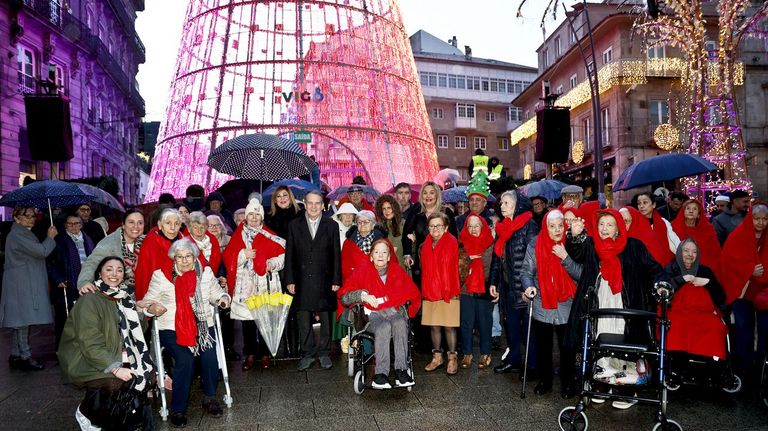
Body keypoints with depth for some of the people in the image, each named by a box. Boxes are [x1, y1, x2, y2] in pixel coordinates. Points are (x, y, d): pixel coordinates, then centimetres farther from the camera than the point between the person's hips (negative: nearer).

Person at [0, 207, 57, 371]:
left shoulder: (25, 234, 20)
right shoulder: (17, 235, -14)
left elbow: (36, 255, 25)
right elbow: (42, 251, -19)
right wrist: (50, 237, -6)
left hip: (28, 284, 11)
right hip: (21, 285, -11)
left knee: (19, 321, 12)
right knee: (22, 320, -7)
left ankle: (15, 356, 18)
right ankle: (25, 356, -2)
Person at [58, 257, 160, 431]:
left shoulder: (123, 297, 6)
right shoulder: (89, 301, -17)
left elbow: (133, 331, 9)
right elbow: (91, 344, -23)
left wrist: (139, 310, -7)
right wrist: (115, 368, -29)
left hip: (116, 357, 7)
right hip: (86, 361, -7)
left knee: (147, 373, -10)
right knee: (113, 381, -30)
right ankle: (85, 412, 1)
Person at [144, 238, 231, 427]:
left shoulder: (205, 272, 9)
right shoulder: (161, 275, 2)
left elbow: (216, 293, 16)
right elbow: (149, 301, 5)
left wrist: (223, 298, -5)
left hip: (202, 325, 2)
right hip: (171, 328, -2)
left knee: (209, 356, -23)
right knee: (185, 359, -26)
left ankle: (210, 398, 1)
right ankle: (178, 409, -8)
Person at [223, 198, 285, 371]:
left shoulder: (269, 236, 7)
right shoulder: (238, 235, 9)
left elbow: (282, 254, 4)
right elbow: (228, 256, 3)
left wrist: (272, 264, -11)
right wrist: (243, 255, -12)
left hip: (266, 284, -1)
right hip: (245, 284, 1)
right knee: (247, 319, 4)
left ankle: (265, 354, 13)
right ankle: (250, 354, 16)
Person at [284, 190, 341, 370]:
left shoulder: (331, 226, 5)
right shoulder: (294, 225, 6)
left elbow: (336, 255, 4)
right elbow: (289, 254, 4)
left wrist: (336, 280, -2)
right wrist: (290, 280, -1)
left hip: (324, 281, 0)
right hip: (302, 281, 0)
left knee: (326, 320, 7)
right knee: (304, 321, 6)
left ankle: (323, 353, 21)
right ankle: (307, 354, 18)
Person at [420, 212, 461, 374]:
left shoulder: (451, 242, -6)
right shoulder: (427, 244, 9)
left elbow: (451, 268, -9)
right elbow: (424, 268, 13)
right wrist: (424, 290, 7)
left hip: (448, 292, -5)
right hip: (430, 292, 5)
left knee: (449, 326, 1)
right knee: (433, 325, 10)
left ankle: (452, 358, 14)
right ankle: (437, 357, 23)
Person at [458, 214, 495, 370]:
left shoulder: (491, 244, -1)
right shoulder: (462, 244, 6)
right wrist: (468, 258, -14)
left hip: (485, 289, -2)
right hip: (466, 289, 2)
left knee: (484, 322, 6)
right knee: (466, 323, 6)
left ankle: (485, 354, 19)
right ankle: (467, 353, 18)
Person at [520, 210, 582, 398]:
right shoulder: (535, 246, -2)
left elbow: (580, 274, -8)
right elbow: (526, 271, -2)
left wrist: (565, 257, -20)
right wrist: (529, 286, -21)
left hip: (566, 307, -1)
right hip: (542, 306, 1)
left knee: (567, 347, 7)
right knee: (543, 346, 12)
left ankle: (568, 383, 25)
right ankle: (544, 381, 29)